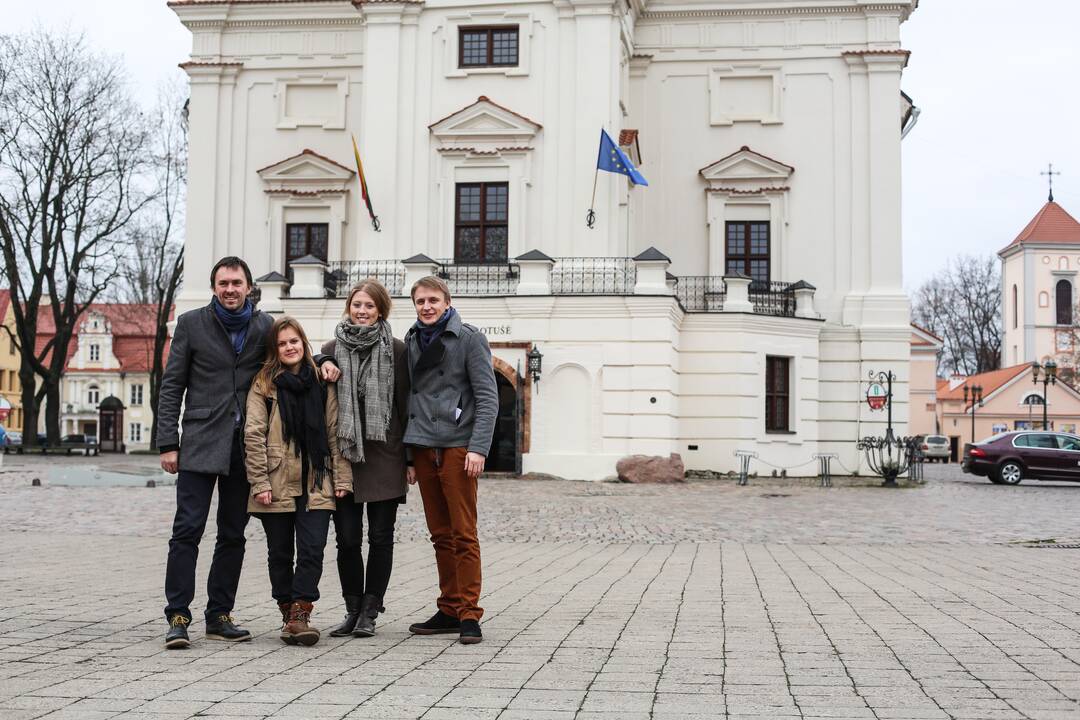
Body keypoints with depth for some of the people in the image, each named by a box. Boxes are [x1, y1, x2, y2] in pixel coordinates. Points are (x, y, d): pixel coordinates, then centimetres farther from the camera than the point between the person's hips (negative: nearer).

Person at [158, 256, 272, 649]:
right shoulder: (192, 323, 4)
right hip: (201, 443, -3)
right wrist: (168, 443, -4)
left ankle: (219, 616, 16)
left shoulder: (265, 326, 9)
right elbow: (171, 386, 3)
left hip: (245, 444, 3)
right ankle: (178, 617, -3)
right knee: (187, 530, -8)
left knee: (233, 535, 8)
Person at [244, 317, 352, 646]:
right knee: (280, 553, 7)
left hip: (315, 484, 1)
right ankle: (289, 613, 19)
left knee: (312, 550, -9)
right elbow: (254, 435, -3)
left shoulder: (322, 384, 10)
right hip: (277, 484, -1)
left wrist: (342, 477, 2)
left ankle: (300, 615, -5)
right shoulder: (264, 384, 3)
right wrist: (259, 481, -10)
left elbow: (335, 432, 9)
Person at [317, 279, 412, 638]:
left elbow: (405, 405, 1)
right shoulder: (331, 349, 8)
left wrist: (410, 457, -2)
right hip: (343, 453, 2)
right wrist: (323, 371, -9)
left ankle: (369, 612, 12)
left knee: (380, 537, 3)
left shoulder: (396, 350, 1)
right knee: (347, 538, 2)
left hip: (384, 456, -2)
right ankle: (352, 609, 16)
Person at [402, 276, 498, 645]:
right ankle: (449, 609, 16)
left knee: (463, 534, -5)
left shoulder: (469, 339, -1)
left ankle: (469, 614, -2)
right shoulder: (411, 341, 15)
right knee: (441, 535, 9)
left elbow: (487, 397, -6)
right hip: (423, 448, 5)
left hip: (457, 446, -5)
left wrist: (478, 448, -15)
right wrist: (407, 451, 12)